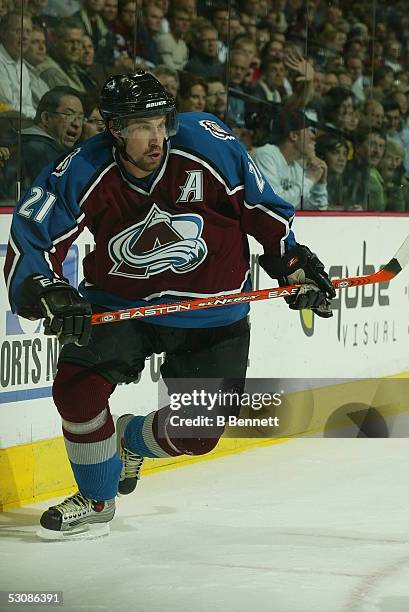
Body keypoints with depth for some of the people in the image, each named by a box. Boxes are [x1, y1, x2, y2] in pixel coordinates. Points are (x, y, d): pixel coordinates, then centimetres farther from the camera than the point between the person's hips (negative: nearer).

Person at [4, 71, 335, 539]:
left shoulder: (206, 143, -20)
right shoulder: (84, 174, -19)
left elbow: (260, 205, -5)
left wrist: (294, 265, -1)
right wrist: (48, 291, -28)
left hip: (210, 312, 0)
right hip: (119, 301, 0)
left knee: (198, 433, -4)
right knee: (76, 389, -18)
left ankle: (132, 439, 33)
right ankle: (96, 502, 7)